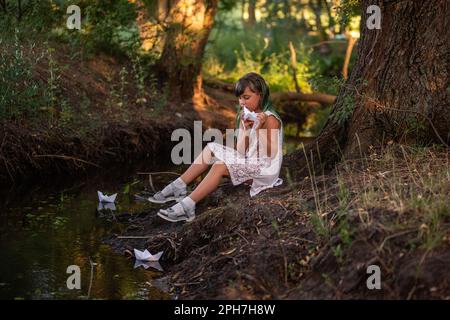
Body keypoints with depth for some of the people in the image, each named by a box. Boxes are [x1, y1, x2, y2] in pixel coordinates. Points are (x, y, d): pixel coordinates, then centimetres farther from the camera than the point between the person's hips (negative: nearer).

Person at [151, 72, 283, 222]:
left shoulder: (270, 119, -14)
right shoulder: (248, 116, 9)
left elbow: (270, 154, -21)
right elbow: (241, 151, 1)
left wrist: (259, 129, -25)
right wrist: (245, 128, -12)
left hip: (265, 170, -8)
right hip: (248, 165, 8)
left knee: (220, 165, -28)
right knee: (211, 149, -1)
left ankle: (187, 207, -32)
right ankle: (178, 188, -6)